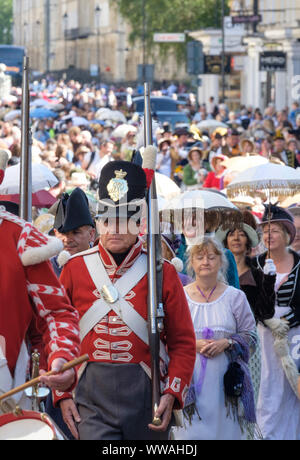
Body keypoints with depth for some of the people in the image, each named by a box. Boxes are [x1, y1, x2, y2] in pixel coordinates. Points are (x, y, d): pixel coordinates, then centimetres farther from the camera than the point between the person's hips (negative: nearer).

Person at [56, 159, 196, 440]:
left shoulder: (162, 272, 0)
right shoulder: (75, 269, 3)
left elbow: (183, 343, 1)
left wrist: (172, 394, -11)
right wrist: (62, 394, 0)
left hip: (147, 396, 1)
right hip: (93, 400, -1)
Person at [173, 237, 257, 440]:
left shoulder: (235, 297, 6)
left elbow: (250, 335, 7)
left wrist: (226, 343, -11)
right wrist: (192, 344, -10)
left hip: (225, 377, 0)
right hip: (189, 375, 0)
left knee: (225, 429, -1)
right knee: (191, 429, -7)